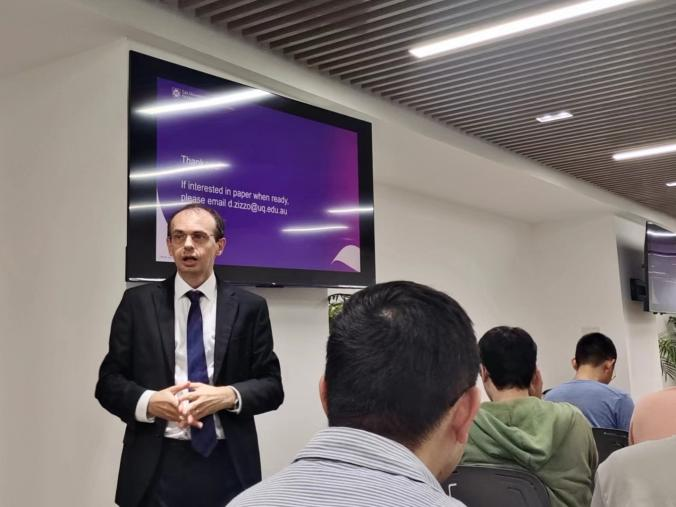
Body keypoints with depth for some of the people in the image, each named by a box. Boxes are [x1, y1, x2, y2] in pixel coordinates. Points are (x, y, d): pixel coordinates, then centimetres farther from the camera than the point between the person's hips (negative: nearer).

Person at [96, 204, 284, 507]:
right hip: (157, 465, 0)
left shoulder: (249, 307, 2)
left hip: (228, 465, 1)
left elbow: (271, 385, 2)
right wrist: (149, 402, -16)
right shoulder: (137, 302, 2)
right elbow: (109, 382, 3)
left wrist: (229, 395, -16)